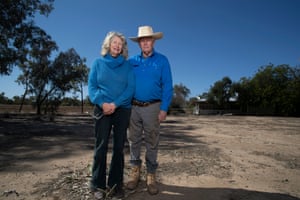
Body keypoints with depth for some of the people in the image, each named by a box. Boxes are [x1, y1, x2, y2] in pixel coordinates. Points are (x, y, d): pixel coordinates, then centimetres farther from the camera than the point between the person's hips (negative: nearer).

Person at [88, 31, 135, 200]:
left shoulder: (127, 65, 7)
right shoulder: (98, 63, 8)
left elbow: (131, 88, -2)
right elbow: (91, 86, 1)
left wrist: (115, 104, -15)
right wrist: (102, 103, -16)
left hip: (122, 109, 1)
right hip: (103, 109, 0)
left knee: (119, 147, 5)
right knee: (101, 146, -2)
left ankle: (116, 183, 16)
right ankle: (98, 185, 10)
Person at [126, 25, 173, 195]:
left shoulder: (162, 60, 2)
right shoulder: (132, 61, 9)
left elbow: (167, 86, -4)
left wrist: (164, 108, -11)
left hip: (152, 107, -2)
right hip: (133, 107, 3)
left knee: (152, 143, 5)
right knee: (134, 140, 9)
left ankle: (151, 175, 18)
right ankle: (135, 171, 26)